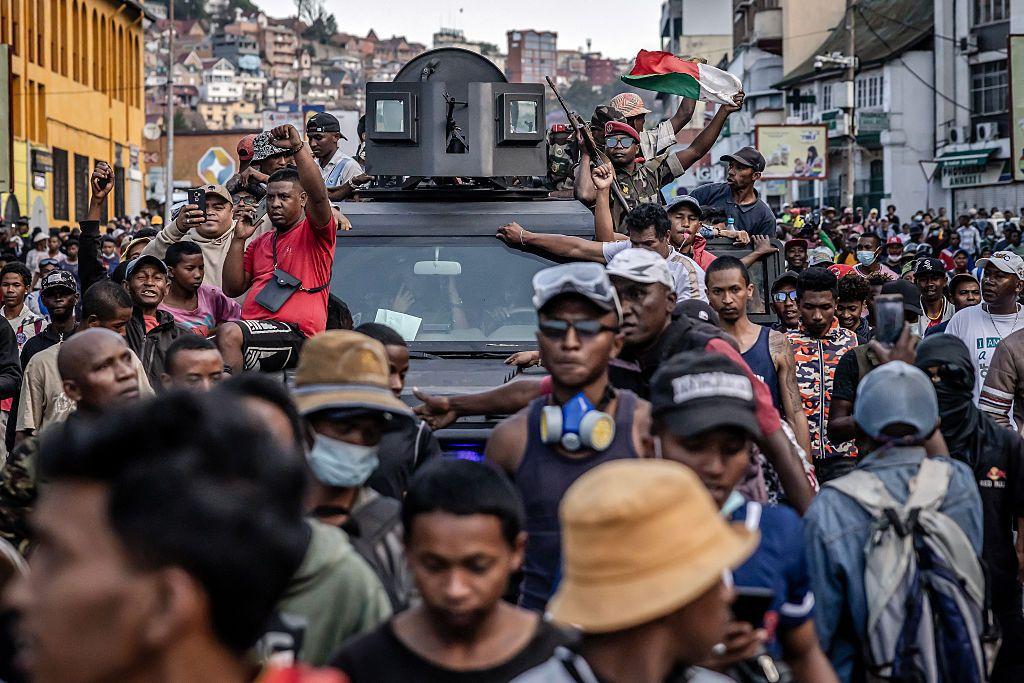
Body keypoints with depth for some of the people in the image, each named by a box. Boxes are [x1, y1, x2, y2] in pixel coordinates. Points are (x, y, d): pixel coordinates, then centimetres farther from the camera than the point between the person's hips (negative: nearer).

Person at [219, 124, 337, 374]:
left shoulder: (313, 232, 5)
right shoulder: (260, 242, 28)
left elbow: (318, 194, -17)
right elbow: (232, 288, 21)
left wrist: (298, 147, -21)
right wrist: (239, 239, 12)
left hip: (296, 335, -8)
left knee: (229, 333, -31)